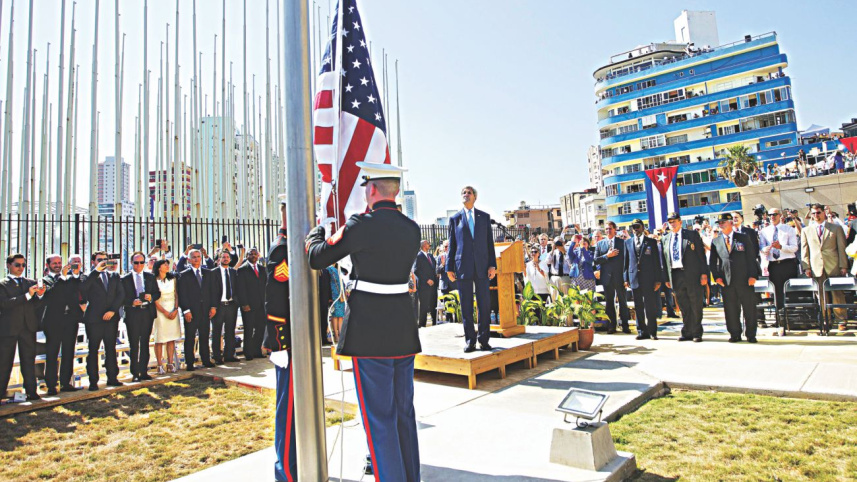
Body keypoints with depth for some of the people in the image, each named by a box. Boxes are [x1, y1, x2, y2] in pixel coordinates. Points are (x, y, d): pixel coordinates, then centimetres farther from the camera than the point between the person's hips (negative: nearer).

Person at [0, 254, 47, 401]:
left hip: (28, 328, 3)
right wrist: (27, 295, -21)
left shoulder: (31, 283, 14)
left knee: (29, 361, 3)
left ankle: (31, 391, 5)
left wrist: (40, 295, -11)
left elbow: (36, 306, 10)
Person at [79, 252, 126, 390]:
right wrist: (96, 270, -16)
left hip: (111, 317, 3)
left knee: (111, 348, 8)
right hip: (94, 318, -3)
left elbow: (121, 294, 7)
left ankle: (112, 377, 15)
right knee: (93, 350, 1)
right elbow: (82, 288, -18)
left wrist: (113, 310, -6)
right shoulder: (90, 276, 4)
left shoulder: (114, 275, 14)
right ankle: (93, 381, 6)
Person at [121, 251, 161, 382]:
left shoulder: (150, 277, 11)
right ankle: (135, 373, 7)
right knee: (134, 345, 0)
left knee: (145, 343, 9)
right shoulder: (125, 279, 3)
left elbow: (157, 293, 9)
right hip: (132, 314, -3)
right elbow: (122, 298, -2)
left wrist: (151, 297, -11)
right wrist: (132, 302, -19)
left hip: (148, 313, 3)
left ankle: (144, 371, 15)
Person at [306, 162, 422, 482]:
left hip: (369, 331, -6)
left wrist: (316, 231, 17)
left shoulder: (362, 225, -13)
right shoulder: (412, 229, 5)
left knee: (379, 417, 4)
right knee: (404, 411, 19)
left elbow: (316, 258, -4)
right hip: (404, 329, 7)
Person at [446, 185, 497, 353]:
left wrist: (492, 264, 0)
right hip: (463, 267, -1)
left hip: (482, 266, 1)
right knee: (466, 306, 2)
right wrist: (449, 267, 2)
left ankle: (483, 339, 10)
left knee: (484, 304, 1)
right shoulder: (454, 218, 9)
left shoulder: (484, 217, 12)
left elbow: (490, 242, 9)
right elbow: (452, 244, 8)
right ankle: (470, 340, 9)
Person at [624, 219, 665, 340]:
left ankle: (652, 332, 8)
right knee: (638, 307, 6)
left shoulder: (651, 242, 5)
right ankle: (642, 331, 13)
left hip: (648, 278, -2)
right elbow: (626, 261, 10)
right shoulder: (628, 242, 11)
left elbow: (657, 261, 2)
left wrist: (658, 279, -4)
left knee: (650, 306, 0)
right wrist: (626, 278, 4)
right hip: (634, 278, 2)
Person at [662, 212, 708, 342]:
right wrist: (667, 278, 7)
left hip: (692, 275, -3)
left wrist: (704, 273, -8)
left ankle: (696, 333, 11)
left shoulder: (692, 234, 3)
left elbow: (701, 254, -1)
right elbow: (665, 259, 12)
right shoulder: (665, 239, 13)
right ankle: (687, 333, 15)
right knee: (683, 307, 7)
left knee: (695, 305, 2)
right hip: (675, 275, 3)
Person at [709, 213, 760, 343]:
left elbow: (751, 257, 2)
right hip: (726, 280, 1)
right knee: (730, 309, 3)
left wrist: (752, 275, -7)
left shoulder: (744, 238, 6)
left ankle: (750, 335, 15)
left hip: (744, 279, -1)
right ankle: (735, 334, 13)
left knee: (749, 307, 3)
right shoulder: (715, 242, 10)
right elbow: (712, 261, 10)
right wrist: (716, 276, -3)